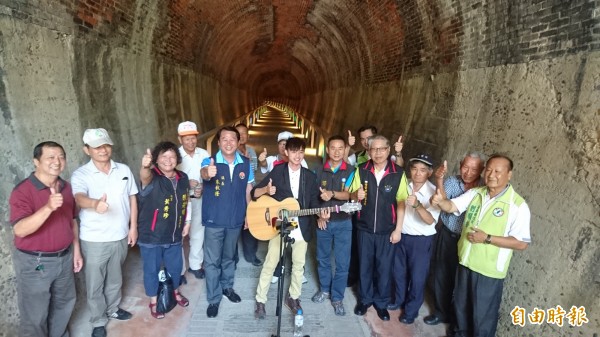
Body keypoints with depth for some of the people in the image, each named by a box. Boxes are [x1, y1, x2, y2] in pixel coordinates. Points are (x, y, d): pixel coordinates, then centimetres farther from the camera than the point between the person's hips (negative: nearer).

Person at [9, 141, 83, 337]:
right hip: (34, 263, -6)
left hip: (64, 258, 6)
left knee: (64, 304, 23)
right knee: (34, 316, 8)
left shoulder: (66, 187, 2)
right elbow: (20, 230, -30)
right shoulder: (22, 191, -19)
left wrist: (76, 251, 12)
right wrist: (48, 207, -42)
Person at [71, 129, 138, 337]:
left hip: (120, 236, 4)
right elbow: (79, 198, -33)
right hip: (94, 239, -3)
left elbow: (132, 198, 7)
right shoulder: (81, 175, -14)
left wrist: (133, 227, 4)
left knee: (115, 278, 22)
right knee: (95, 283, 10)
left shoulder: (124, 170, -1)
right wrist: (95, 203, -56)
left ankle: (113, 309, 44)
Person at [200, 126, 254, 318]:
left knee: (229, 257, 22)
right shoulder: (210, 162, -15)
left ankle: (227, 287, 42)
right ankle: (213, 299, 19)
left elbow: (248, 190, 5)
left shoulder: (245, 163, -4)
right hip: (214, 221, -3)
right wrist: (207, 173, -63)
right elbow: (203, 173, -39)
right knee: (212, 261, 5)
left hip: (235, 220, 3)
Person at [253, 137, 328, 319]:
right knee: (270, 264, 1)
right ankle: (260, 301, 15)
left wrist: (321, 213, -14)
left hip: (301, 228, 3)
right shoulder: (277, 171, -3)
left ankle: (293, 297, 31)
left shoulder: (310, 176, 5)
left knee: (298, 264, 12)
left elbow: (313, 202, 6)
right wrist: (266, 190, -26)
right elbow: (254, 193, -4)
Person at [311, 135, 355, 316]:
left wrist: (332, 194, -34)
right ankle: (324, 289, 33)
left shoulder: (350, 171, -4)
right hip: (323, 221, 2)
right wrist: (319, 215, -4)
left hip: (343, 223, -2)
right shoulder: (320, 170, 2)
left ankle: (337, 297, 15)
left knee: (342, 263, 1)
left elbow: (348, 194, -16)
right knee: (323, 258, 14)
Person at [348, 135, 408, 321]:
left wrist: (398, 229, -7)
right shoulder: (361, 170, -5)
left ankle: (382, 302, 31)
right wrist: (357, 194, -21)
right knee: (364, 265, 15)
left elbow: (401, 202, -6)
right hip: (365, 228, 2)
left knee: (384, 268, 11)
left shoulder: (398, 173, -10)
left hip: (387, 230, -1)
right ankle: (364, 299, 35)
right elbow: (352, 195, 3)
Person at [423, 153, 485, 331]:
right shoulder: (451, 181, -7)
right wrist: (439, 182, -39)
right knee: (441, 274, 11)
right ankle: (440, 311, 32)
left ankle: (456, 317, 34)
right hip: (446, 235, 2)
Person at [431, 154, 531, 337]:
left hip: (489, 270, -5)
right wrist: (440, 201, -32)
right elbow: (452, 206, -9)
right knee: (461, 305, 24)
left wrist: (487, 238, -23)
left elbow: (521, 243, -16)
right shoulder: (474, 193, 1)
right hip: (465, 261, 5)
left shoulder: (518, 205, -15)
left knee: (483, 314, 11)